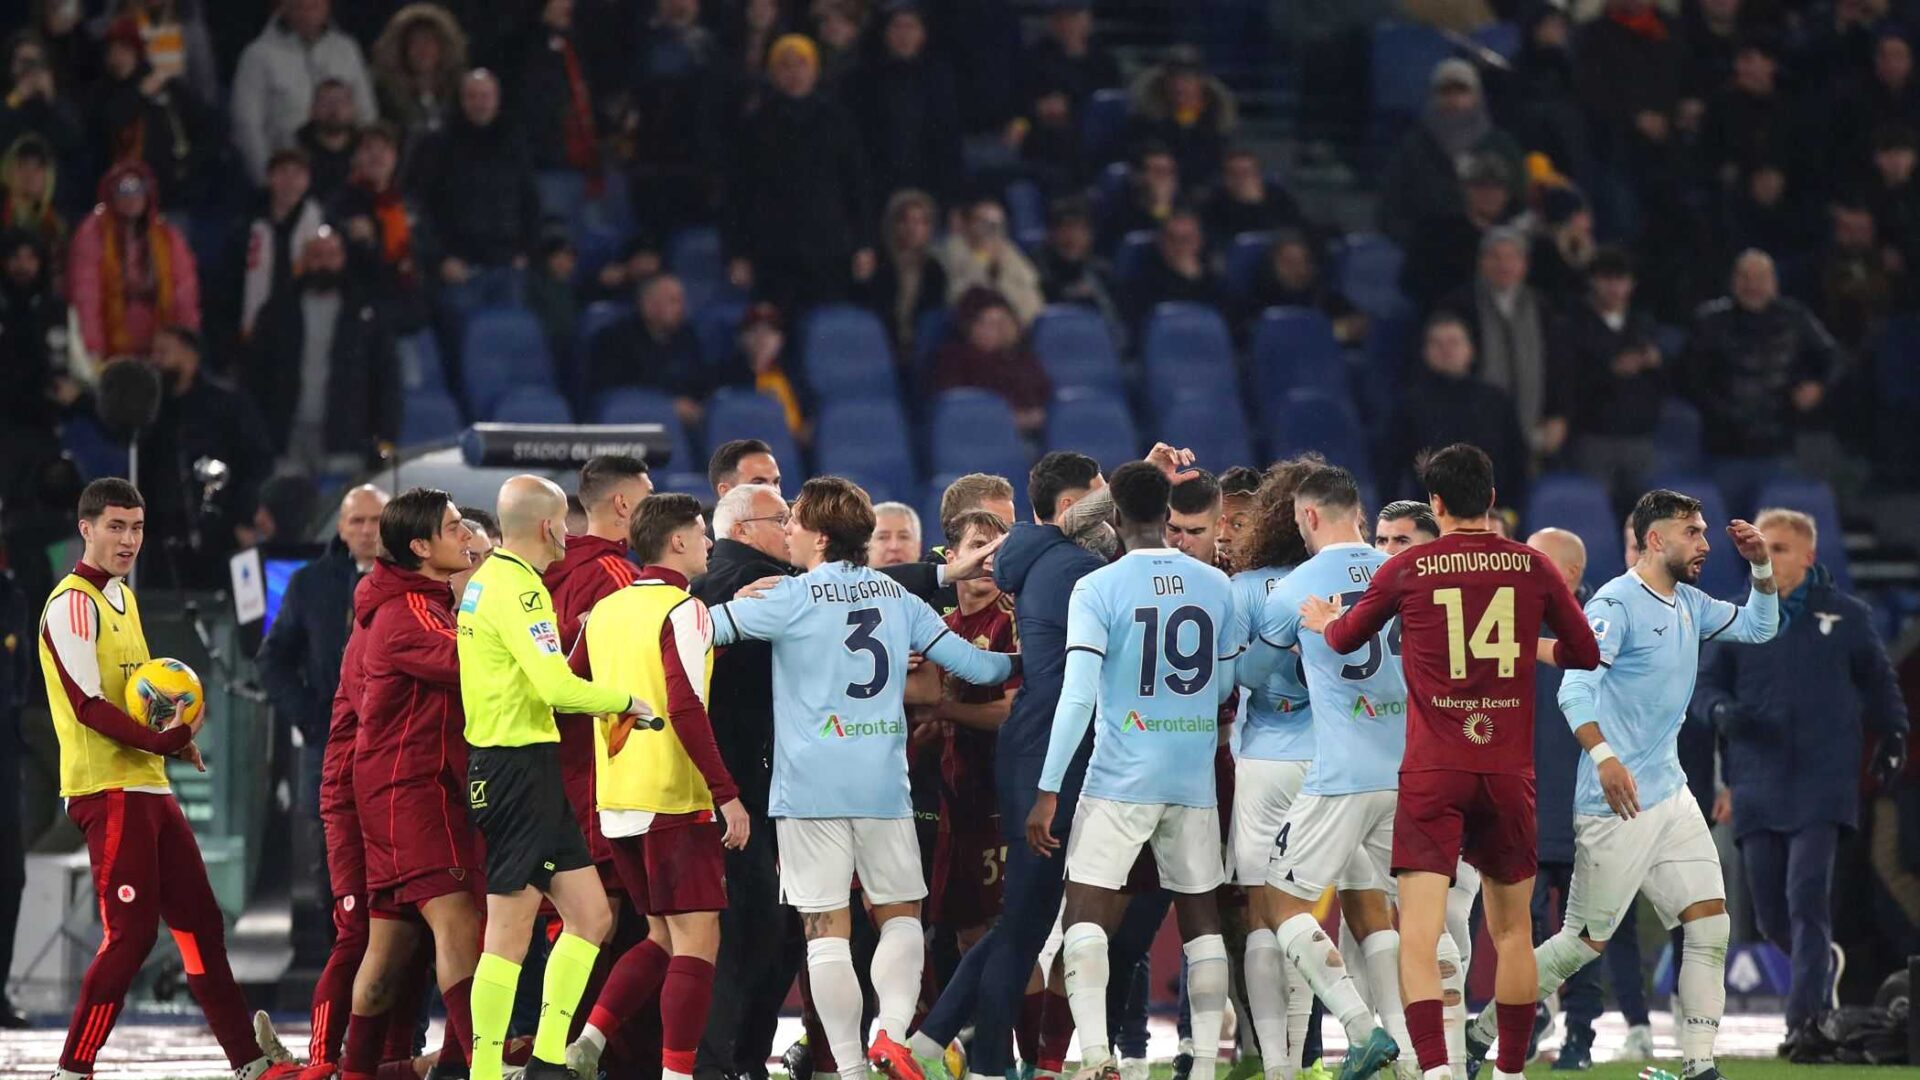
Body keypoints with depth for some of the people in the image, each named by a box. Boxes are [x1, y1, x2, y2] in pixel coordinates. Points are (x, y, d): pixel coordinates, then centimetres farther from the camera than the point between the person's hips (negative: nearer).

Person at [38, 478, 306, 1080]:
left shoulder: (122, 597, 19)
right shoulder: (73, 603, -11)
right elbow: (87, 704, -18)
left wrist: (173, 735, 8)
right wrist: (160, 739, -25)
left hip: (148, 787, 9)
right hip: (107, 789, -9)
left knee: (200, 923, 10)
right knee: (131, 933, -12)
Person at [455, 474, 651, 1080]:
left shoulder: (491, 579, 16)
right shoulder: (517, 588, -16)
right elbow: (556, 687, -24)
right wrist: (627, 701, -10)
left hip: (530, 767, 10)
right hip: (518, 765, -10)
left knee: (590, 917, 11)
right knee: (511, 930, -7)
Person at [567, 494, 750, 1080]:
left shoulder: (605, 610, 11)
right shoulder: (683, 611, -11)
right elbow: (686, 708, -20)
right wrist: (727, 795, -19)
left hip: (617, 802, 8)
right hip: (676, 801, -8)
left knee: (663, 937, 18)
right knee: (697, 942, -4)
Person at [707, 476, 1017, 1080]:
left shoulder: (791, 598, -3)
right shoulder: (895, 596, 10)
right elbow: (972, 664, 12)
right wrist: (1020, 664, 32)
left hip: (809, 786, -4)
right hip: (884, 784, 4)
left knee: (826, 929, -1)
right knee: (901, 916, 15)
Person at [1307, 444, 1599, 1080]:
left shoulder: (1406, 570, 0)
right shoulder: (1532, 568, 2)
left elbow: (1344, 639, 16)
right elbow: (1585, 653, 13)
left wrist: (1323, 620, 40)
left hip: (1432, 774, -2)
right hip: (1508, 772, 2)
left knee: (1419, 935, -9)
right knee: (1512, 929, 16)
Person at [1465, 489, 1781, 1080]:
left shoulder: (1688, 605, 12)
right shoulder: (1616, 604, -14)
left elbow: (1758, 626, 25)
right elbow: (1575, 688, -26)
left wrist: (1761, 566, 7)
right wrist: (1605, 757, -40)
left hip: (1671, 796, 8)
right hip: (1617, 805, -8)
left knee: (1711, 924, -1)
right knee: (1586, 941, -3)